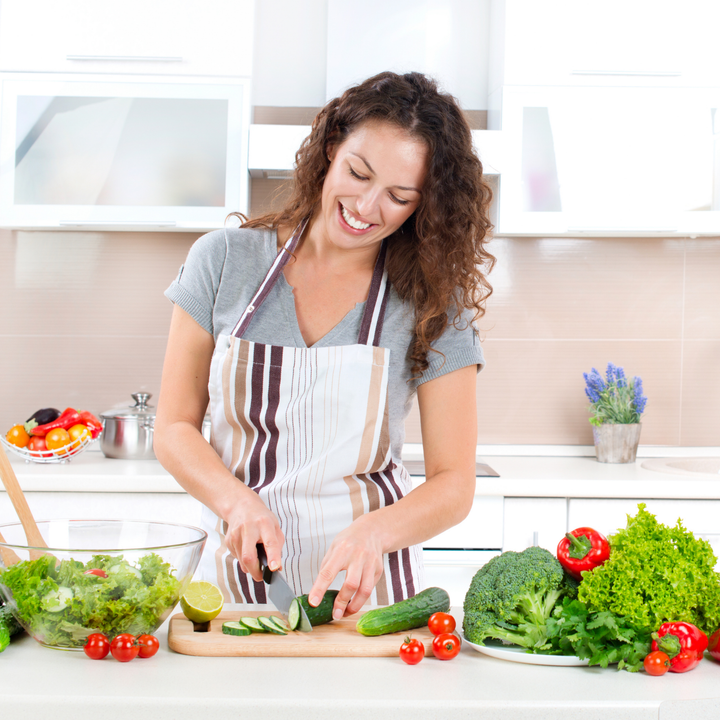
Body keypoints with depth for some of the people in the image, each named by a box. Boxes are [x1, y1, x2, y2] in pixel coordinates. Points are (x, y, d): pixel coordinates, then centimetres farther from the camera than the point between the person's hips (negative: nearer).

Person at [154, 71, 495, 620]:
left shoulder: (434, 305, -3)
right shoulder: (225, 260, 1)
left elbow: (454, 485, -3)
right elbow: (175, 428, 4)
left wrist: (373, 532, -23)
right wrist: (238, 501, -15)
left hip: (363, 585, -1)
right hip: (238, 567, 1)